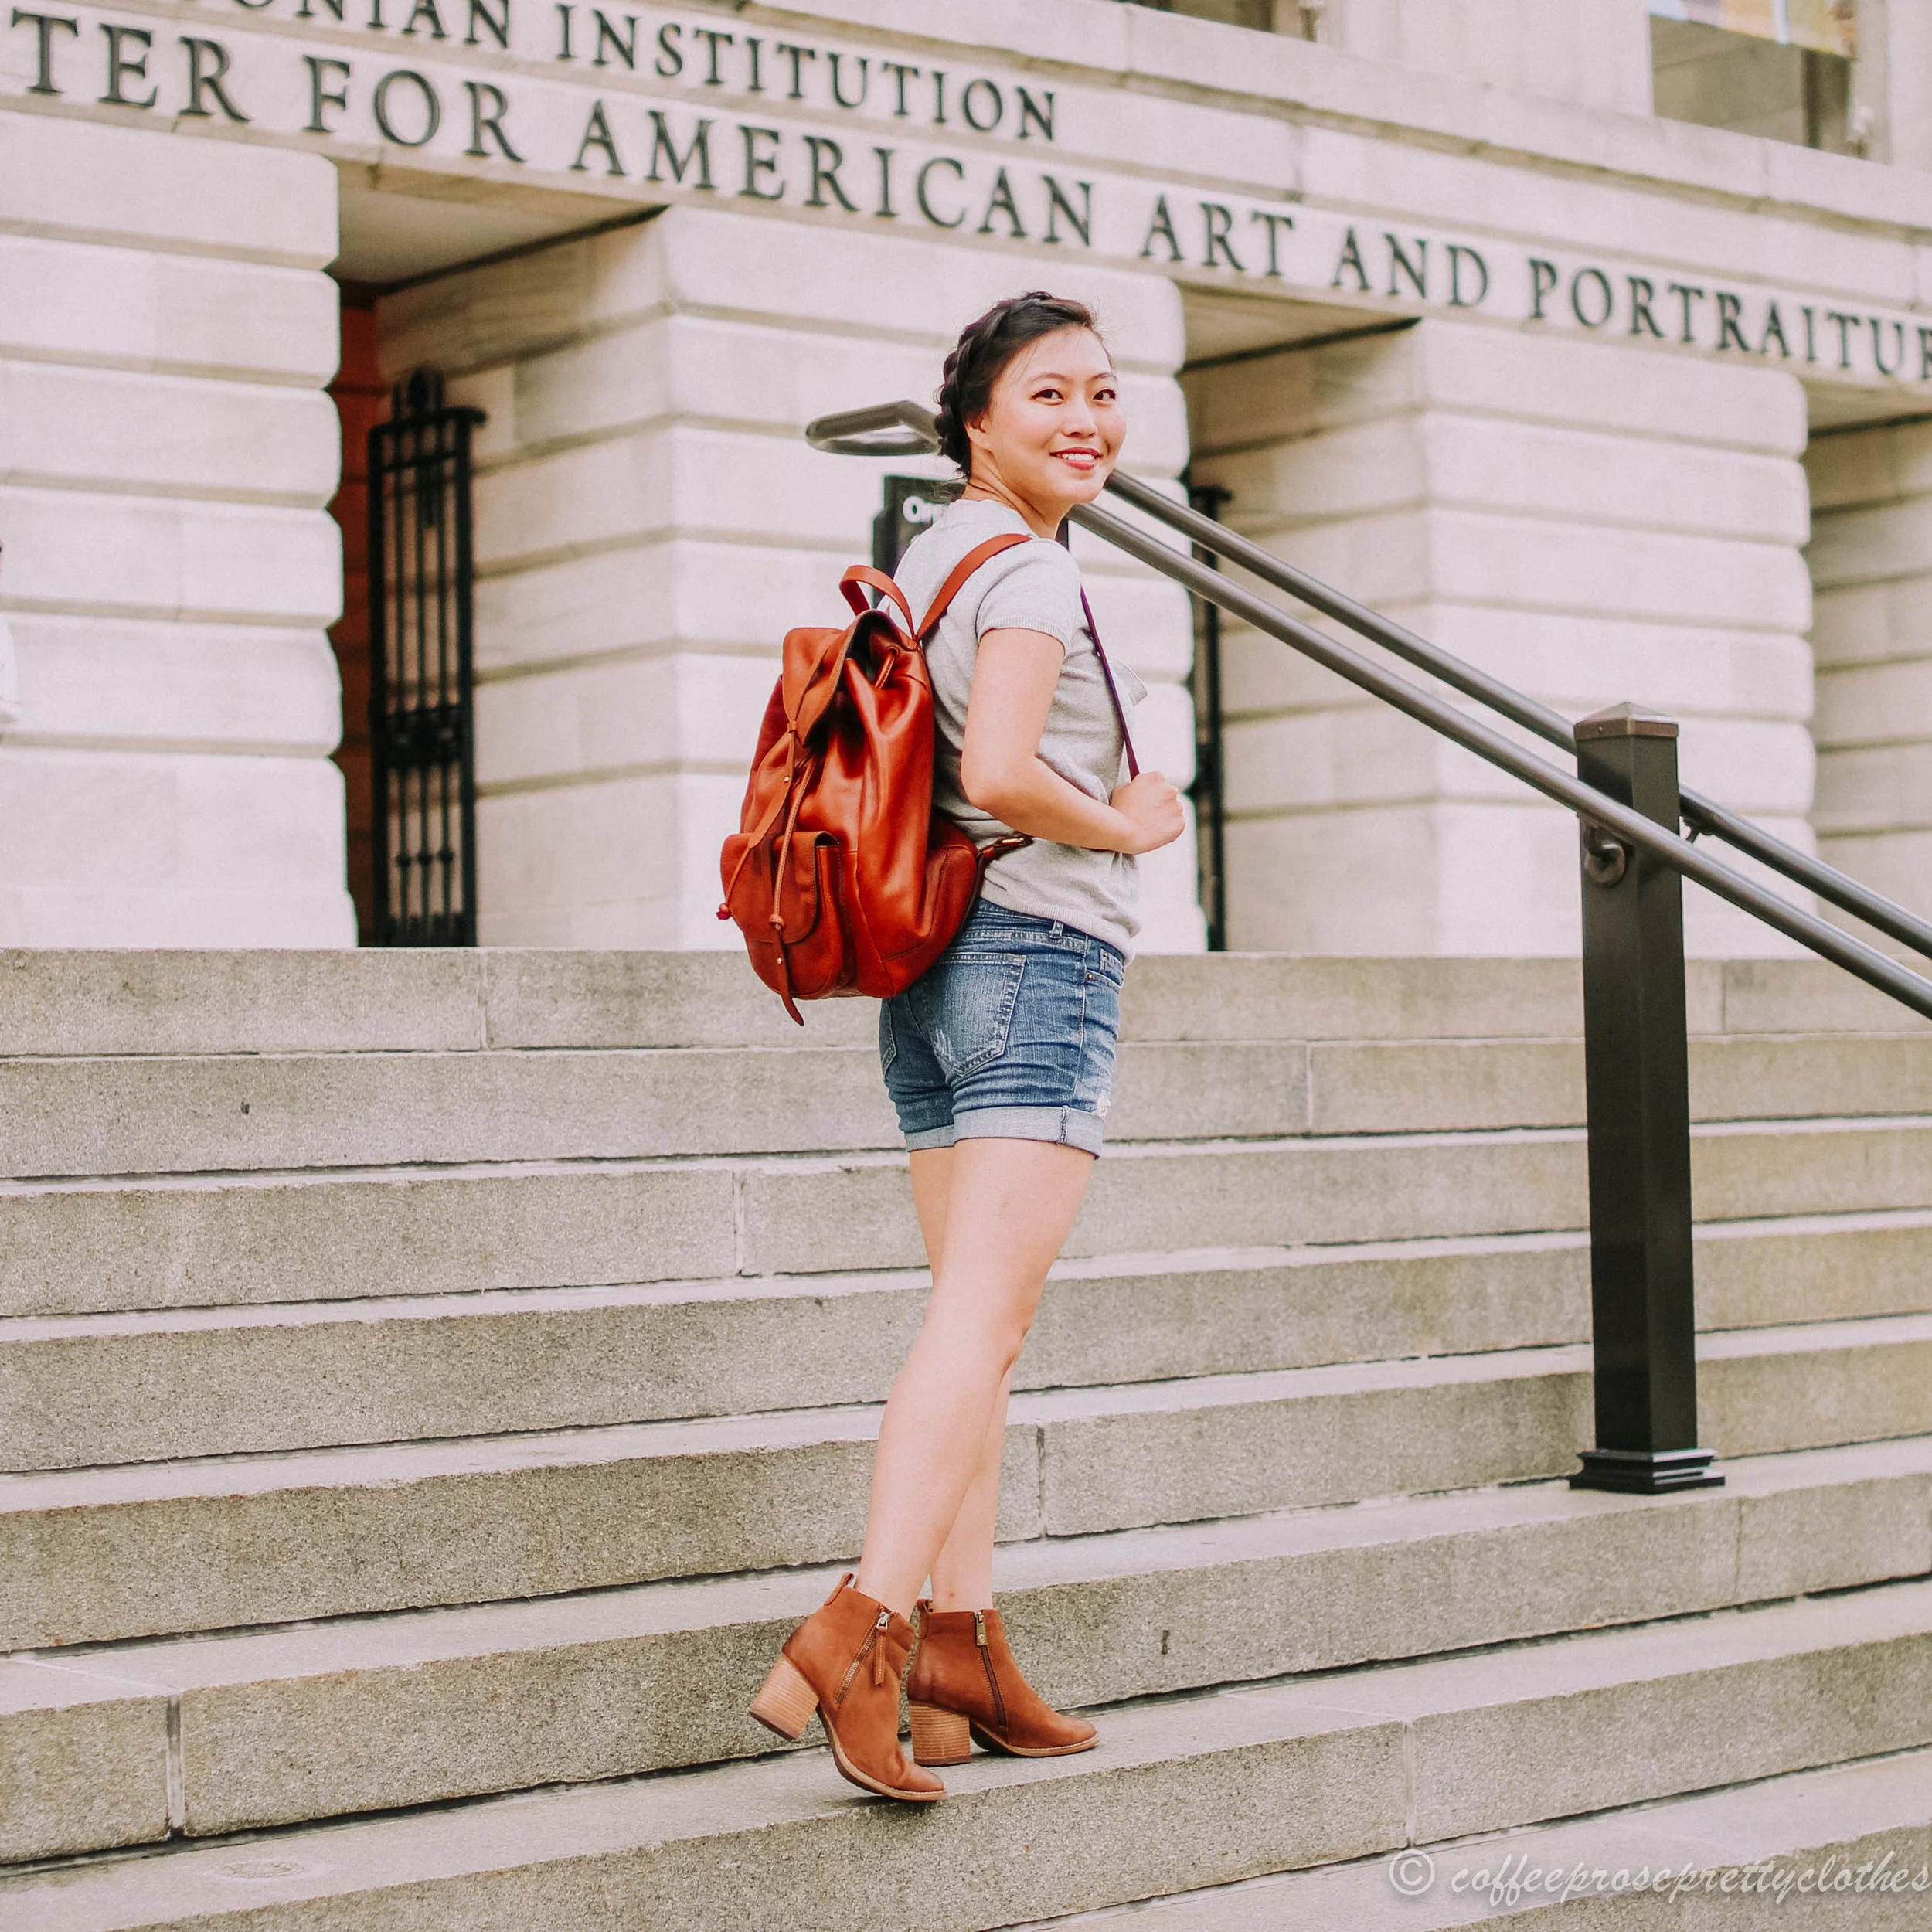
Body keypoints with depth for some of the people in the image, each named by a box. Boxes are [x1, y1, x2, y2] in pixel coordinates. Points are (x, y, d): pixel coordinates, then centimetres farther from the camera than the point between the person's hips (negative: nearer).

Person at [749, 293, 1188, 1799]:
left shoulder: (926, 557, 17)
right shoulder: (1033, 571, -10)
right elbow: (996, 773, -24)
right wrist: (1127, 826, -8)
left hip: (932, 958, 9)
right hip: (1042, 954, -9)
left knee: (980, 1314, 10)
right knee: (985, 1316, -13)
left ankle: (961, 1645, 9)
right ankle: (860, 1631, -21)